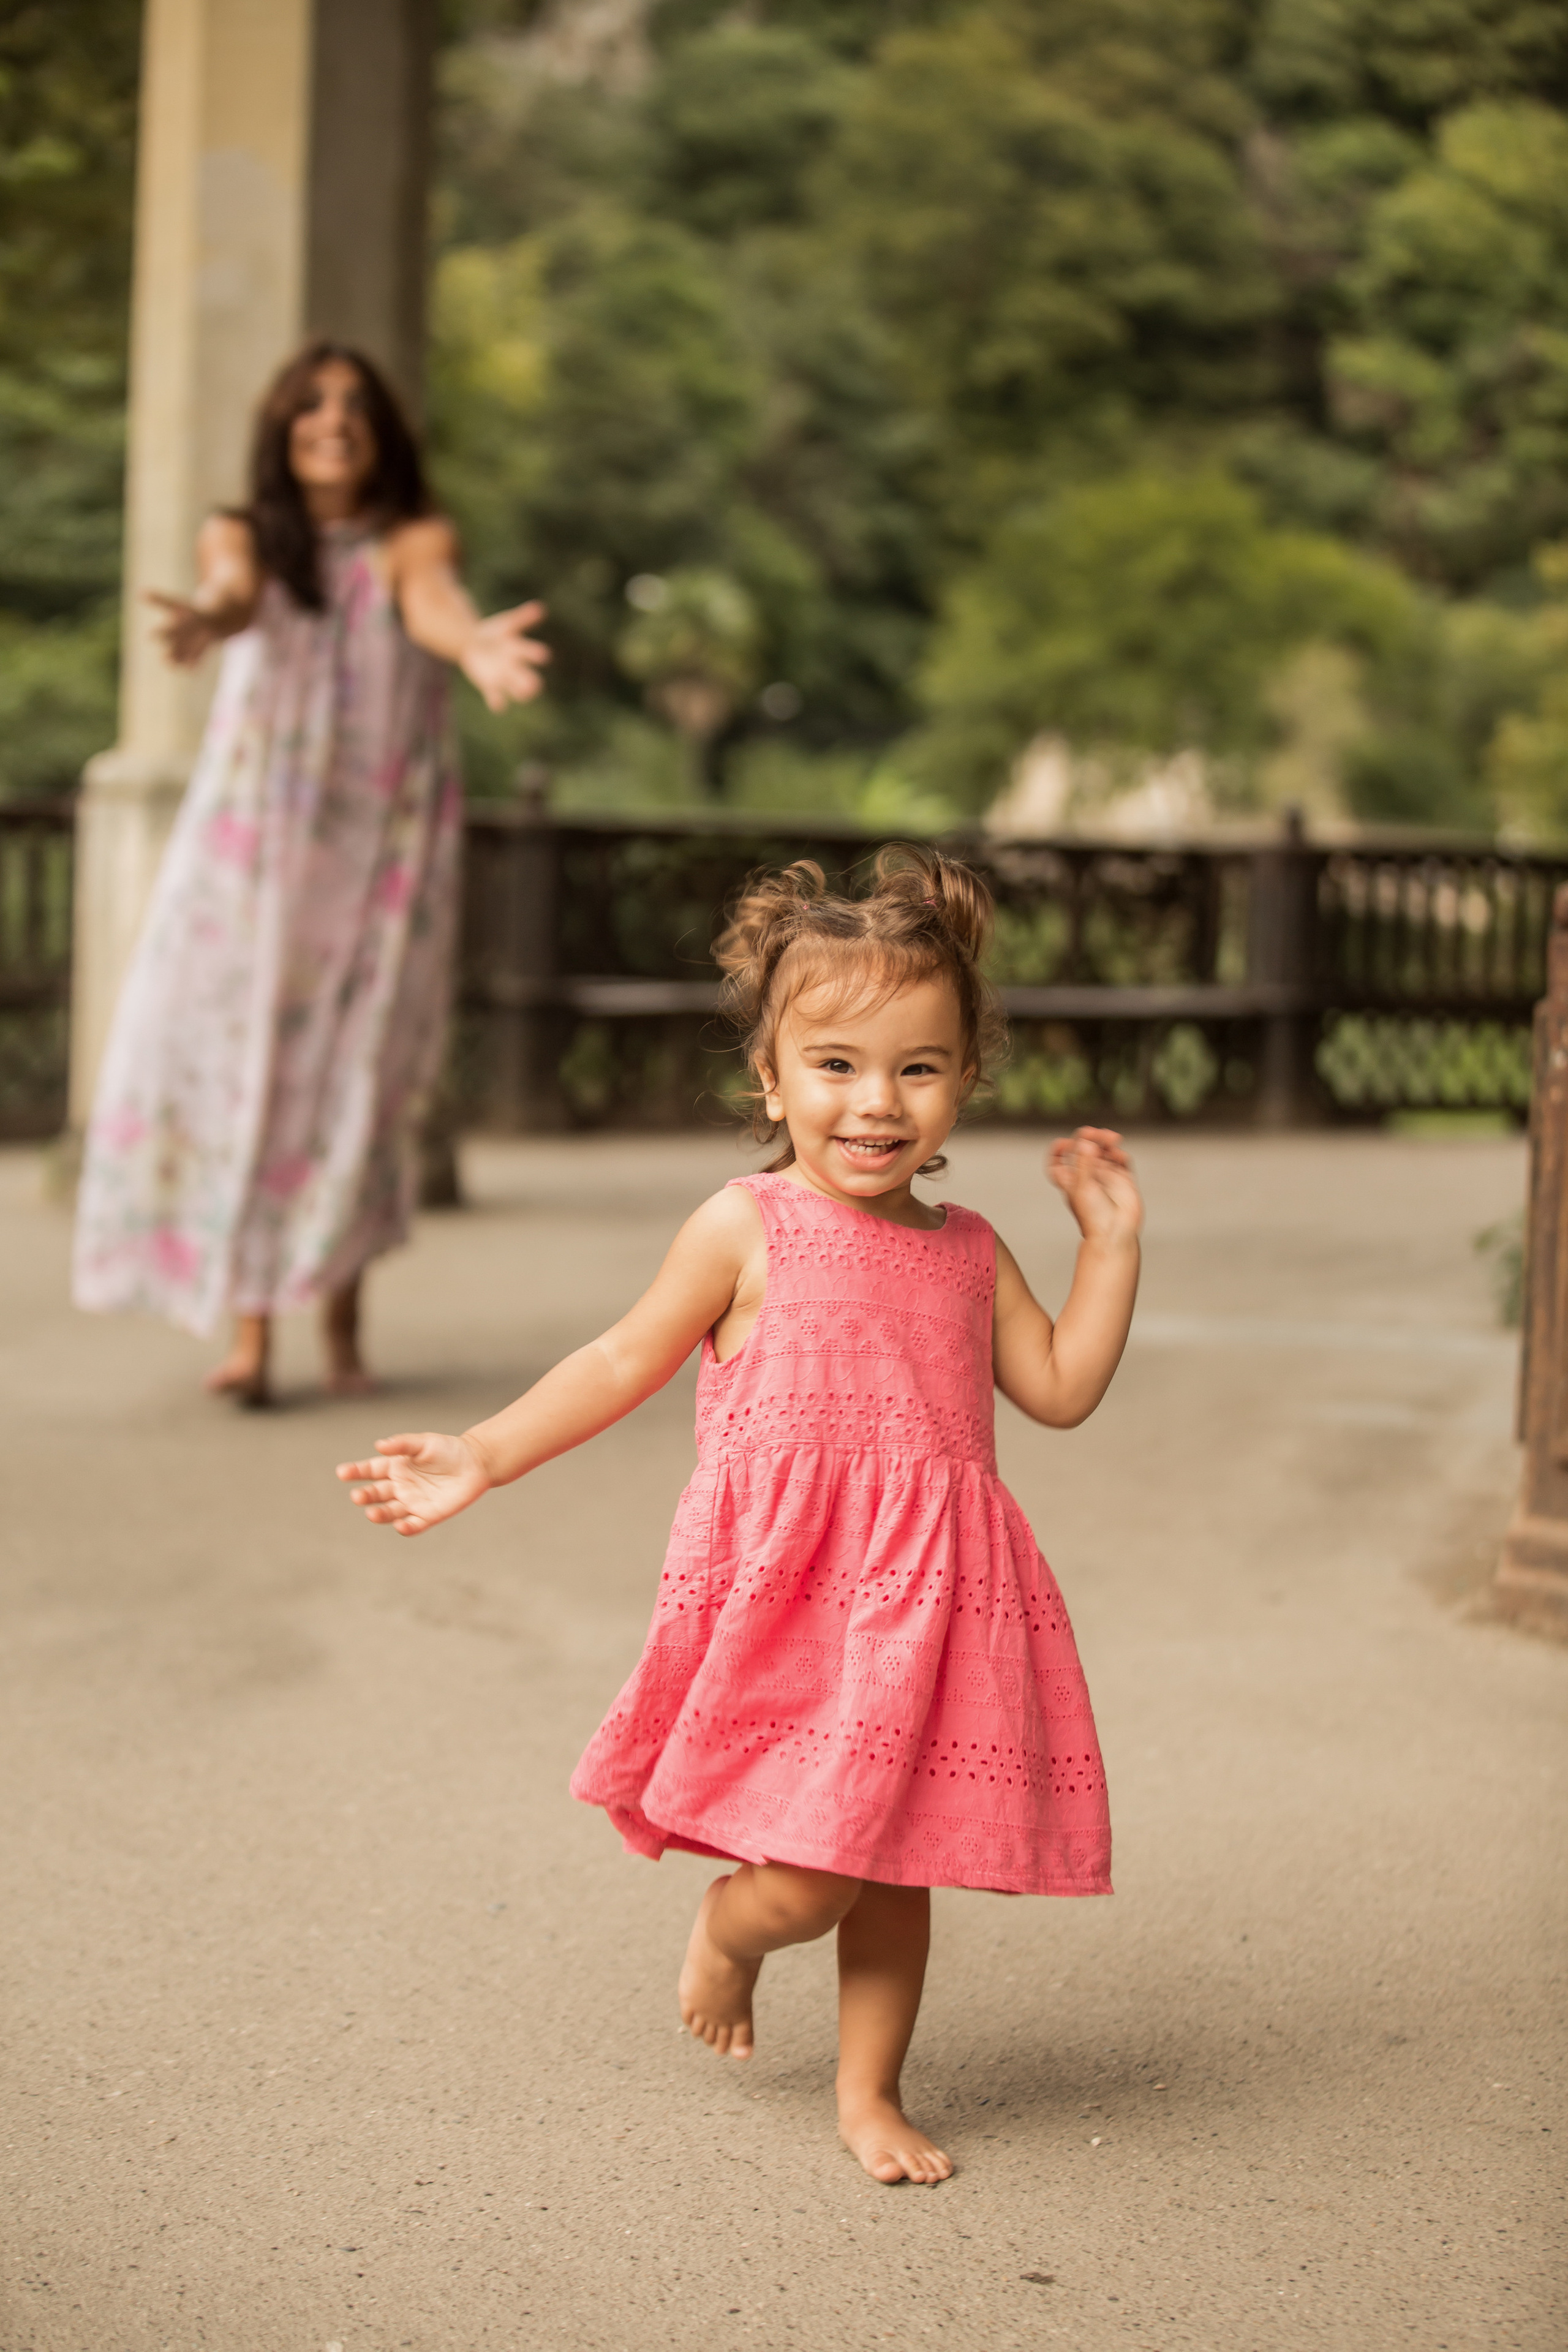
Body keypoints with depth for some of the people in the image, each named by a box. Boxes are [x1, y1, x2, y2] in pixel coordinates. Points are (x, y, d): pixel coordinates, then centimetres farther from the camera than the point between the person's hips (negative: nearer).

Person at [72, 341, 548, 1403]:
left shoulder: (416, 538, 3)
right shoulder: (245, 536, 6)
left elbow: (430, 600, -20)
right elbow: (237, 589, -17)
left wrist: (475, 642, -46)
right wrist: (208, 618, -43)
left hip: (386, 836, 0)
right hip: (256, 828, 0)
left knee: (361, 1069, -1)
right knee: (234, 1057, -10)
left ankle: (344, 1321, 14)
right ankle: (249, 1328, -9)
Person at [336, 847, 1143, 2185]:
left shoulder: (968, 1252, 9)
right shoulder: (748, 1231, -4)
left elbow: (1062, 1389, 11)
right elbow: (627, 1362, 2)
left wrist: (1113, 1238, 7)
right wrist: (480, 1460, -1)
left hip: (926, 1598, 4)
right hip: (785, 1590, -4)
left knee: (896, 1864, 11)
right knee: (808, 1878, -9)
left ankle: (871, 2092, 29)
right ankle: (728, 1926, 26)